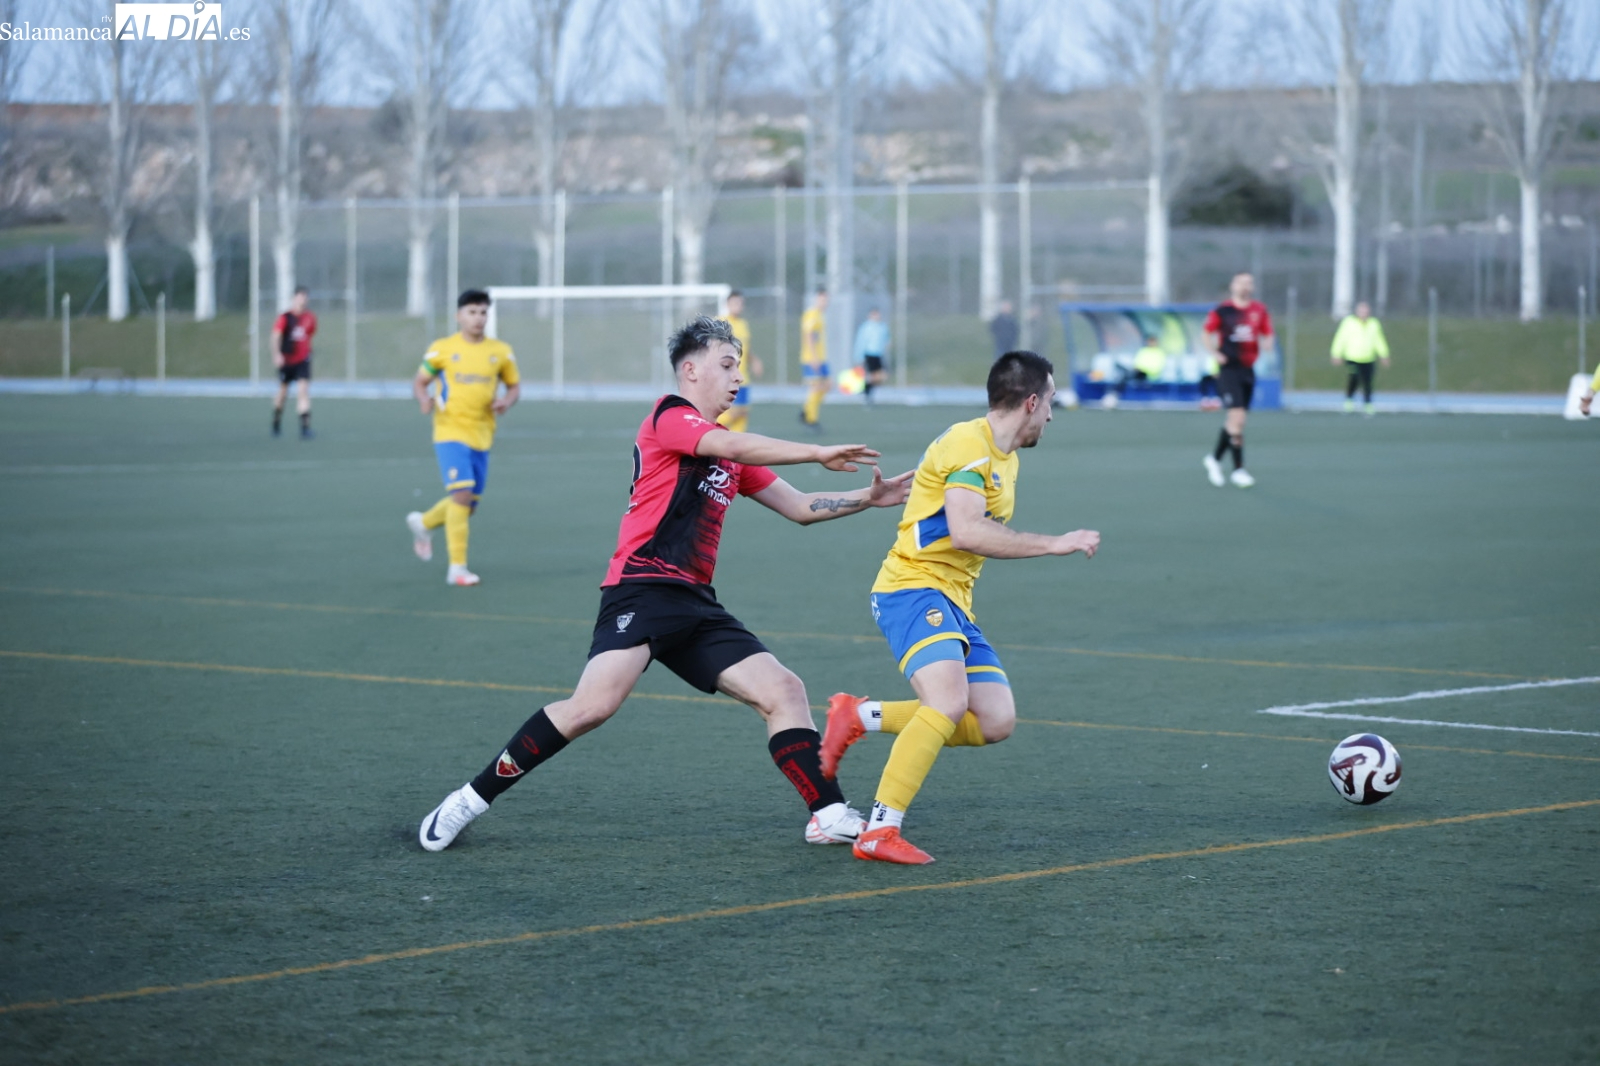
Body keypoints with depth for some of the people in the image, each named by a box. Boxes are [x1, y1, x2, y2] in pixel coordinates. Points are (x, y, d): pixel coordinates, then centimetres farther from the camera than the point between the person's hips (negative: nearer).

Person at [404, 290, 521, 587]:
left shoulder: (500, 352, 6)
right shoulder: (442, 349, -2)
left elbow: (514, 386, 15)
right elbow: (420, 381, 6)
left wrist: (507, 401, -8)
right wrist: (424, 399, -16)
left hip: (482, 436, 5)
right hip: (450, 432, -5)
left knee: (468, 506, 11)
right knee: (462, 494, -20)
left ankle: (423, 523, 41)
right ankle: (457, 568, -14)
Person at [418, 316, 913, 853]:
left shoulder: (730, 454, 23)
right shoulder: (670, 416, -1)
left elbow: (799, 507, 26)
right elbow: (732, 446, -19)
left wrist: (868, 498, 14)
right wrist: (818, 453, -18)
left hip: (695, 606, 9)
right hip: (642, 590, -9)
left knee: (784, 691, -3)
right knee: (594, 704, -24)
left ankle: (830, 815, -2)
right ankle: (472, 797, -13)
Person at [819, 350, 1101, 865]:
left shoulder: (1005, 458, 18)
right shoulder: (968, 444, -14)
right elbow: (966, 533, -26)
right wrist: (1054, 544, -23)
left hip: (953, 603, 10)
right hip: (913, 589, -10)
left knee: (996, 722, -3)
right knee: (950, 703, -30)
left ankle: (860, 716, 8)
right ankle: (880, 832, -28)